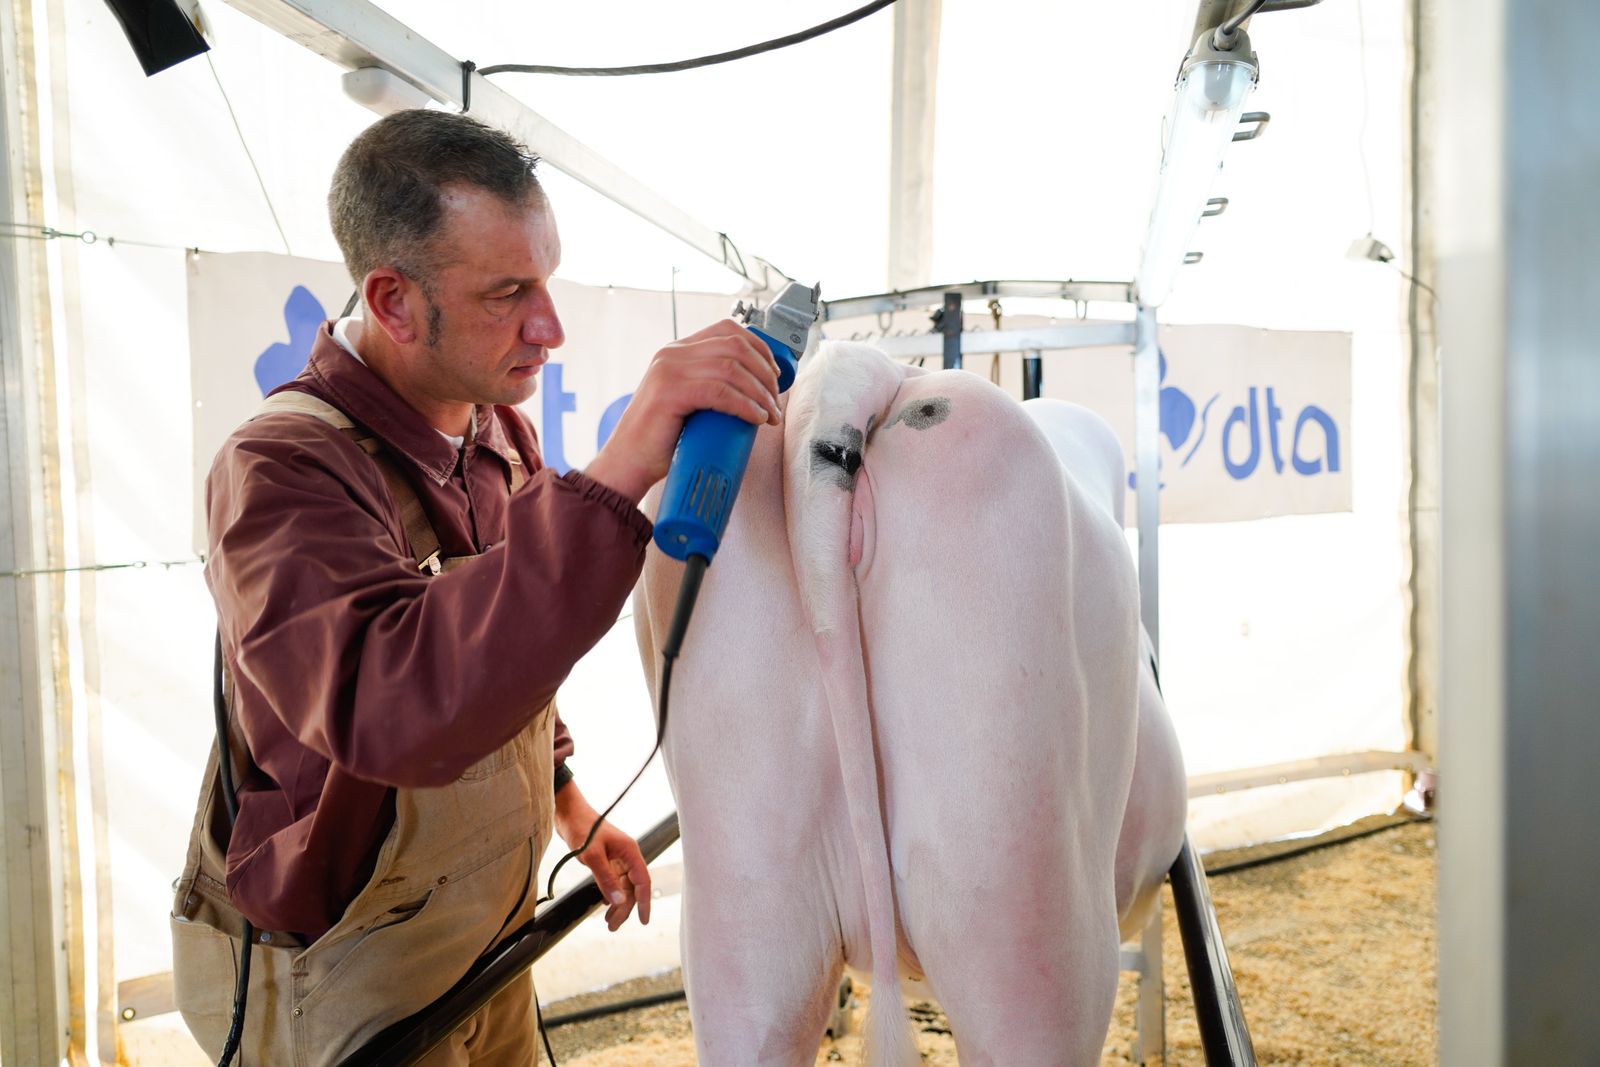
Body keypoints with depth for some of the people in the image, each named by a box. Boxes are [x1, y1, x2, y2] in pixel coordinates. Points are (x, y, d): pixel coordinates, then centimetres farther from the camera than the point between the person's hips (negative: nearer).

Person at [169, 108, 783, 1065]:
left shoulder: (501, 431, -1)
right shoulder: (284, 470, -28)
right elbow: (391, 709, -47)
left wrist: (568, 805, 14)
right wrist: (618, 475, -52)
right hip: (335, 986, -7)